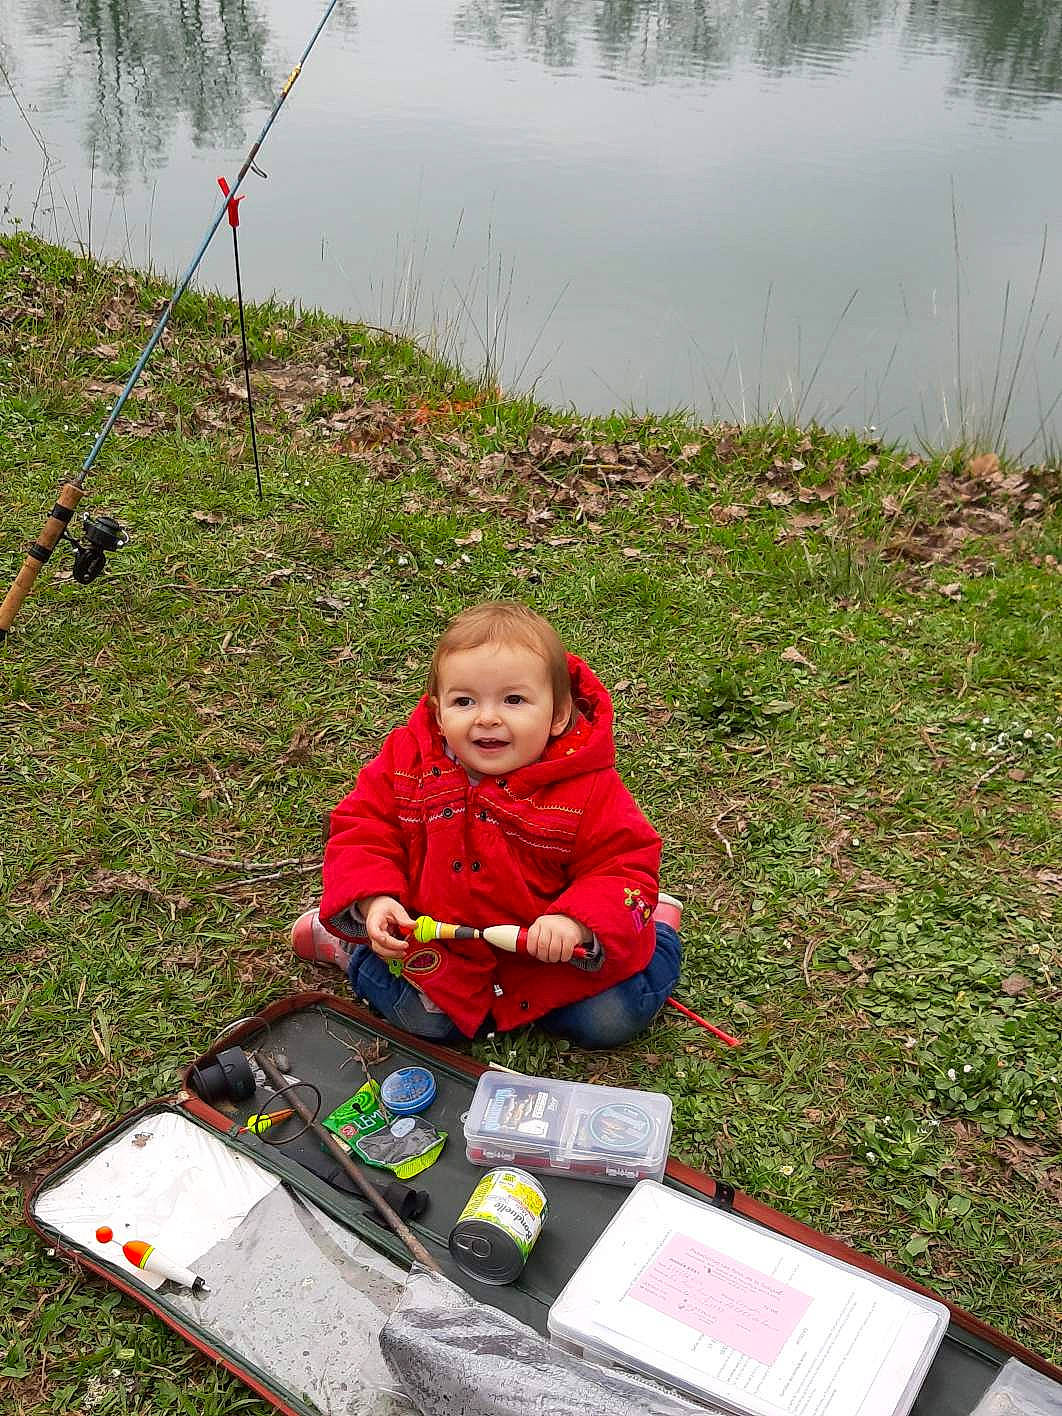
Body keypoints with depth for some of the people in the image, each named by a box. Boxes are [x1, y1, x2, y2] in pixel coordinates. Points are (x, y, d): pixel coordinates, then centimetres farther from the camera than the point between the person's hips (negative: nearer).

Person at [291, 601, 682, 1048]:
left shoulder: (589, 789, -19)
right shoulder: (407, 764, -12)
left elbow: (625, 865, -15)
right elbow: (361, 830, -4)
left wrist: (575, 921, -33)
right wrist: (372, 901, -22)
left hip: (550, 950, -1)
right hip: (439, 947, 2)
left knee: (612, 1020, -10)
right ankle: (352, 945, 19)